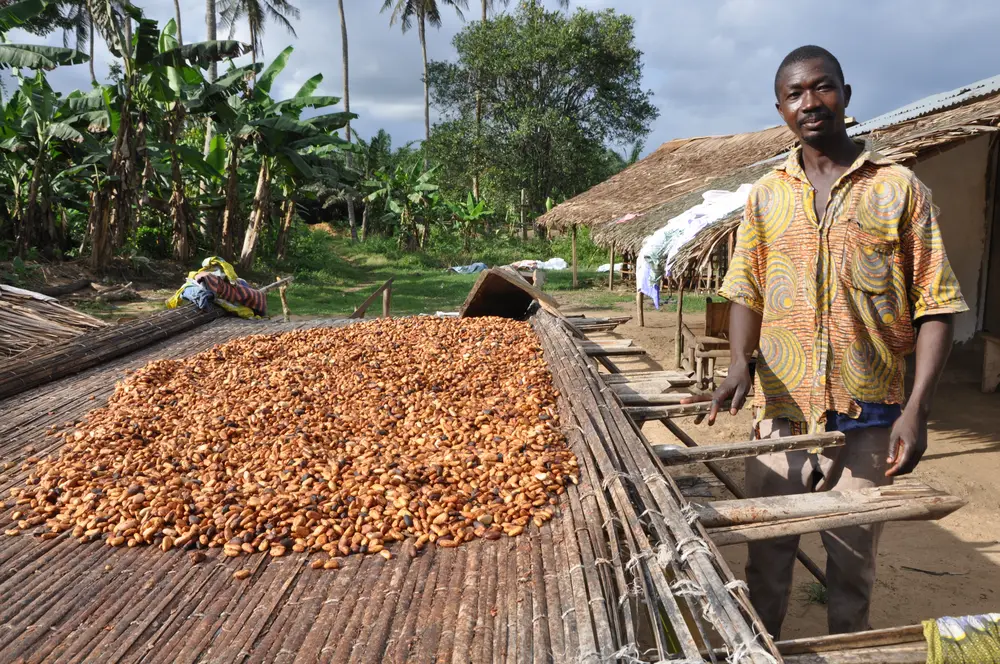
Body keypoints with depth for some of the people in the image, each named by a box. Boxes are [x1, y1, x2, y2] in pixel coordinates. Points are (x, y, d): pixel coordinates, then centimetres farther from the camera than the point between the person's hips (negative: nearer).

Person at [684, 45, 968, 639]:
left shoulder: (899, 188, -2)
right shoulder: (766, 196, 6)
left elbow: (936, 307, -3)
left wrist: (917, 409, -13)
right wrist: (740, 362, -10)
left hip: (867, 420, -2)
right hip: (781, 412, 2)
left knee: (853, 564, 12)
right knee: (767, 553, 14)